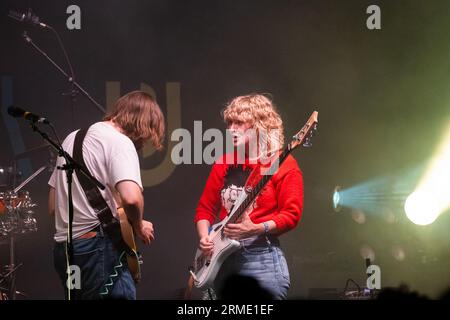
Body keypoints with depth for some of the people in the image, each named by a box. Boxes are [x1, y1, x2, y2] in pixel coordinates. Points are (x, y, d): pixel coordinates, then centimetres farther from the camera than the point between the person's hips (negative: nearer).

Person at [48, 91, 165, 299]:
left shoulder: (72, 139, 18)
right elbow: (131, 197, -25)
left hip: (63, 248, 9)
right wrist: (138, 226, -5)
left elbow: (53, 206, 21)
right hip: (96, 249, -9)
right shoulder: (119, 141, -8)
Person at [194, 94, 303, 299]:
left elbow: (292, 215, -9)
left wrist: (255, 229, -22)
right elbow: (205, 208, 17)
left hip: (262, 257, -6)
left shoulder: (282, 164, -3)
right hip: (221, 257, 6)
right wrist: (204, 238, -1)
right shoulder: (224, 163, 14)